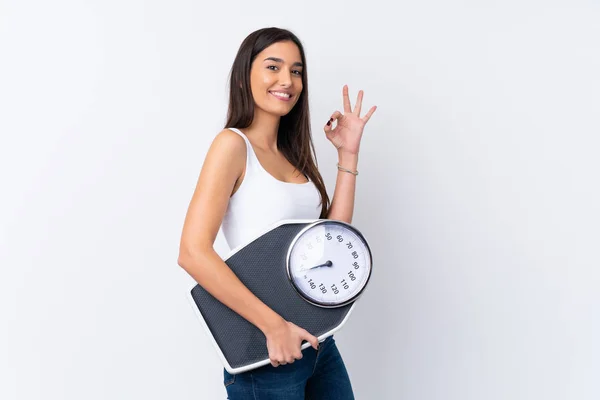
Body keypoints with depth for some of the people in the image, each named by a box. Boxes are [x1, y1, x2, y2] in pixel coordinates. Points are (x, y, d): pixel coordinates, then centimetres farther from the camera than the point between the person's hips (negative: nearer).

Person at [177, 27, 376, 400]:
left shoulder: (293, 154, 9)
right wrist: (273, 325, -21)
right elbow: (193, 253, -20)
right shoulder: (233, 144, -11)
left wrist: (348, 154, 1)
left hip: (319, 340, 7)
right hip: (263, 350, -7)